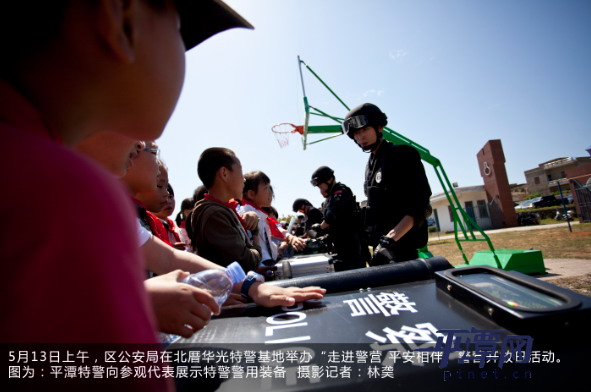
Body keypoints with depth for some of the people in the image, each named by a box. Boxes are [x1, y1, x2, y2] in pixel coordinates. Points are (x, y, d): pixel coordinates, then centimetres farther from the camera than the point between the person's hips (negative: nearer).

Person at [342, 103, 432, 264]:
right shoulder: (371, 163, 15)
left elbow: (419, 203, -17)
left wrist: (391, 238, -27)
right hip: (380, 246, 8)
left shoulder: (403, 154, -8)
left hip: (402, 246, -8)